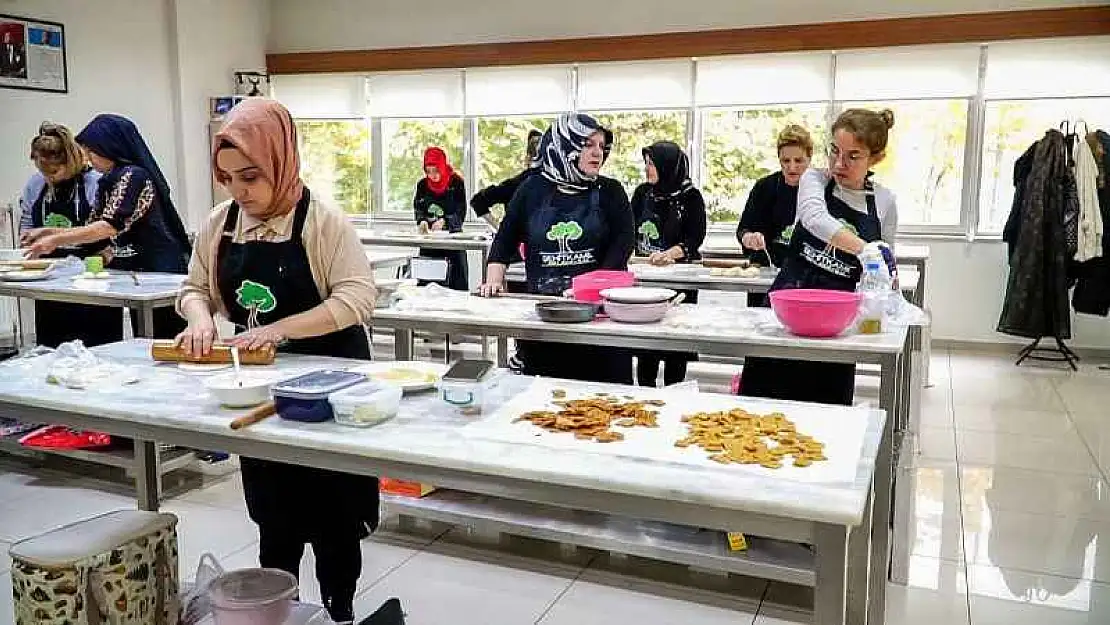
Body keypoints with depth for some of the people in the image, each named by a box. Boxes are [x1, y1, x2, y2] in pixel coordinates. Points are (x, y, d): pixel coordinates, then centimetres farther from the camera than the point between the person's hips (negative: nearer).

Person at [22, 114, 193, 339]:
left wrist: (56, 240, -14)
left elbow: (112, 225, -19)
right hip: (137, 271, 9)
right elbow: (94, 227, 20)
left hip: (160, 270, -9)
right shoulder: (108, 182, 15)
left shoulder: (134, 175, -12)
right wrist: (48, 231, 14)